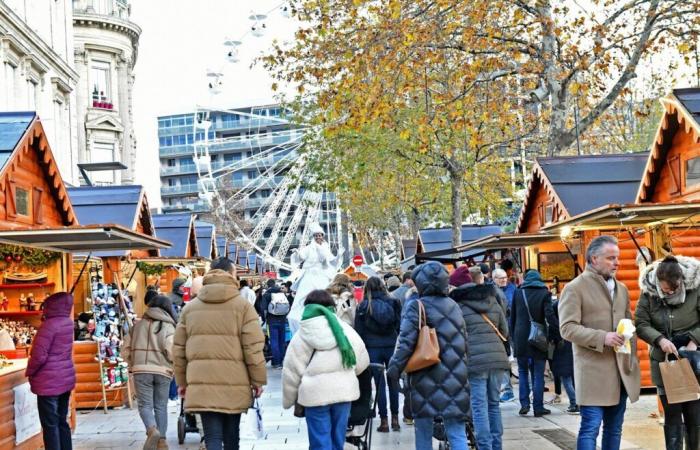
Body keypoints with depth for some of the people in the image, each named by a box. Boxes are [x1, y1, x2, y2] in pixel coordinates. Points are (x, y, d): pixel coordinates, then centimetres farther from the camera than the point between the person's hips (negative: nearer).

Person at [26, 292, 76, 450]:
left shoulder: (49, 325, -18)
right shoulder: (68, 322, 5)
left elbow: (39, 355, -20)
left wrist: (29, 372, -2)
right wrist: (45, 318, 10)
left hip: (49, 382, -8)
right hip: (66, 379, 8)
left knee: (50, 425, -1)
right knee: (62, 421, 15)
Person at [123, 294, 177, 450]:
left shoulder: (138, 325, 11)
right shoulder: (168, 326, 2)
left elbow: (125, 351, 10)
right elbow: (170, 351, -11)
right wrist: (173, 367, 7)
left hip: (141, 370, 1)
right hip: (162, 371, -1)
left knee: (145, 404, 4)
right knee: (161, 406, 10)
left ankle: (152, 430, -21)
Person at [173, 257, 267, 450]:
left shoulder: (190, 307, 9)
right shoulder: (242, 305, -2)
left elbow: (179, 349, 12)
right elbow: (253, 347, -6)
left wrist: (182, 381, 21)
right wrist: (258, 379, 3)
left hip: (201, 384, 2)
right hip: (234, 383, -1)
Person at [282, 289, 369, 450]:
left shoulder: (302, 335, -1)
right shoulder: (345, 329, 6)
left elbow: (291, 371, 0)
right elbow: (362, 361, 15)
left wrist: (288, 400, 12)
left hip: (315, 393, -3)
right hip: (343, 390, 3)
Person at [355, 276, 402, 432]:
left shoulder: (363, 306, -2)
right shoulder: (393, 302, 1)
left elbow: (359, 331, -1)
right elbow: (400, 325, 4)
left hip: (373, 348, -1)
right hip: (392, 346, 1)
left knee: (379, 384, 4)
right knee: (393, 382, 11)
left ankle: (384, 420, 6)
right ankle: (395, 418, 14)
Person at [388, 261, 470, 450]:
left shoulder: (416, 306, -7)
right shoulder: (453, 306, 10)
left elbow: (406, 342, -13)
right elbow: (463, 342, 15)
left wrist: (394, 368, -5)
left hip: (426, 379, -4)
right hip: (454, 378, 4)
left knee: (423, 431, 9)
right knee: (457, 434, 3)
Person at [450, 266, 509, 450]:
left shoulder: (459, 305, 0)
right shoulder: (493, 302, 13)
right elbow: (504, 332, 19)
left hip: (475, 359, -4)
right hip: (497, 358, 4)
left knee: (479, 406, -1)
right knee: (494, 404, 14)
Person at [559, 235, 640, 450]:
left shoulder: (621, 289, 16)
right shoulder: (575, 288, -6)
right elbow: (567, 328, -12)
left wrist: (632, 359, 10)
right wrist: (602, 338, -22)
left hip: (621, 370, 7)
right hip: (593, 371, -7)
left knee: (614, 429, 12)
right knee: (591, 428, -8)